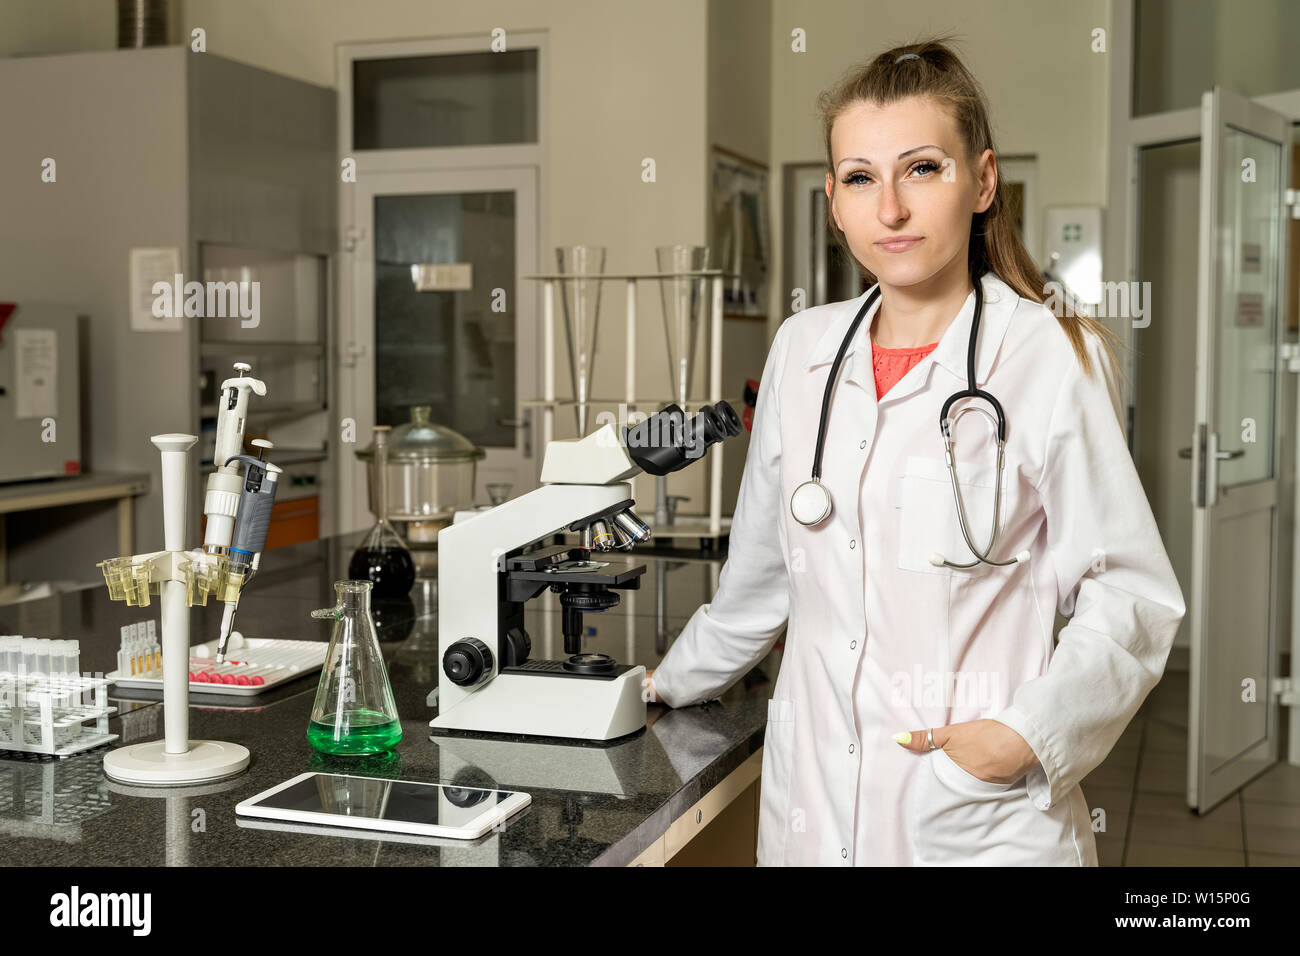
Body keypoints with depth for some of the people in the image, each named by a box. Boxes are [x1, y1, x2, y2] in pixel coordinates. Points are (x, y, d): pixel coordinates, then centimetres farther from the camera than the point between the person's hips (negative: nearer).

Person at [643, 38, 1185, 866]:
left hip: (981, 812, -4)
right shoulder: (803, 349, 5)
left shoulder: (1053, 360, -8)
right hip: (815, 797, 4)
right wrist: (677, 681, 26)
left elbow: (1133, 596, -5)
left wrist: (1028, 734, -17)